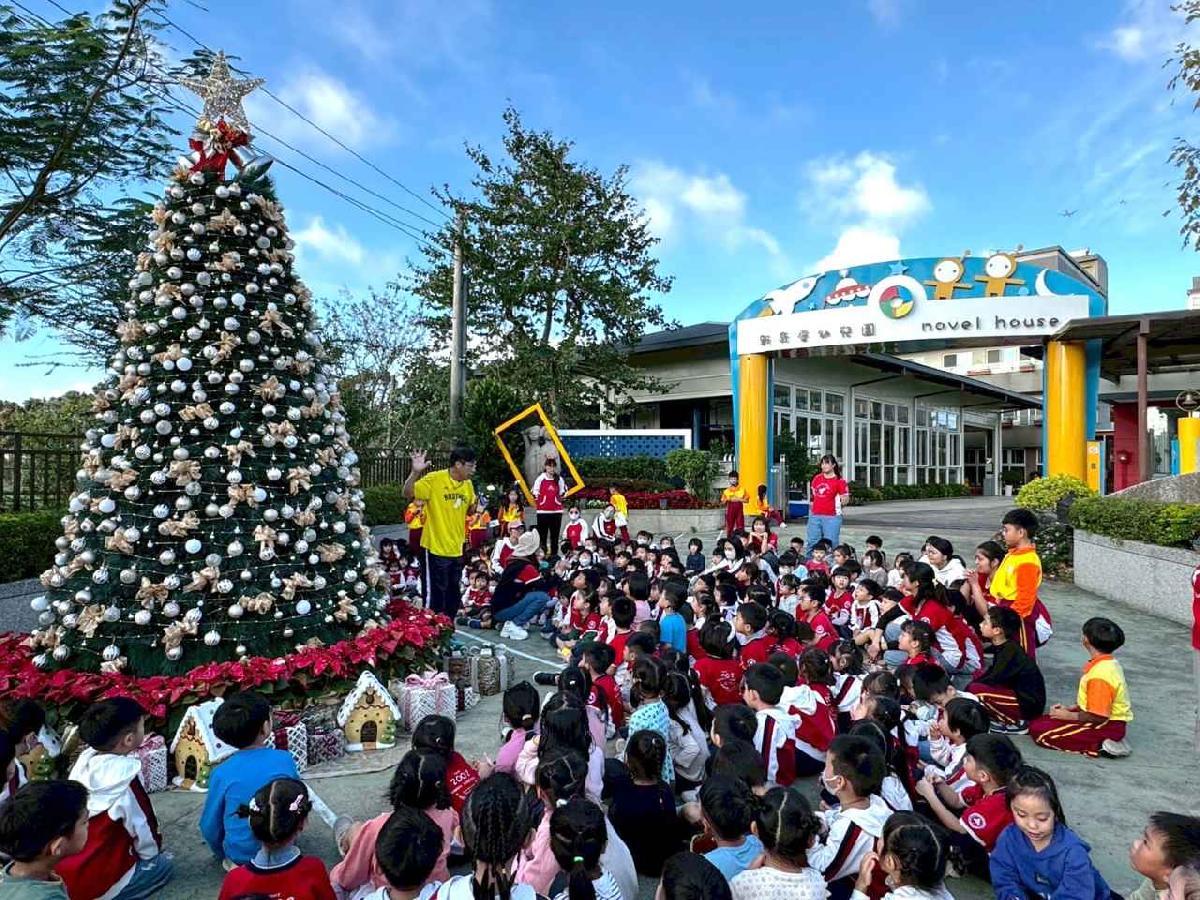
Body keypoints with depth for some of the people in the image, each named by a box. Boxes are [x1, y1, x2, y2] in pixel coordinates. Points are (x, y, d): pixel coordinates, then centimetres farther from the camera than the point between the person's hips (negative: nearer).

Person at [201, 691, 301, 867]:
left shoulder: (222, 774, -16)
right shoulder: (285, 760, -14)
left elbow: (210, 827, -4)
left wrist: (222, 854, 17)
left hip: (241, 855, 0)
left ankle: (236, 863, 12)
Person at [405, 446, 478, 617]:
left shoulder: (468, 484, 7)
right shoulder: (434, 479, -13)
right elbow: (408, 493, -21)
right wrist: (415, 472, -35)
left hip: (457, 549, 7)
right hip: (436, 547, -7)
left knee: (453, 594, 16)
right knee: (435, 593, 0)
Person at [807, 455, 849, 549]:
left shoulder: (839, 481, -6)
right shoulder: (817, 478, 10)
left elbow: (845, 500, -4)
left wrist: (844, 500, -18)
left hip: (831, 517, -5)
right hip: (815, 516, 5)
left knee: (830, 544, -2)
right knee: (812, 542, 12)